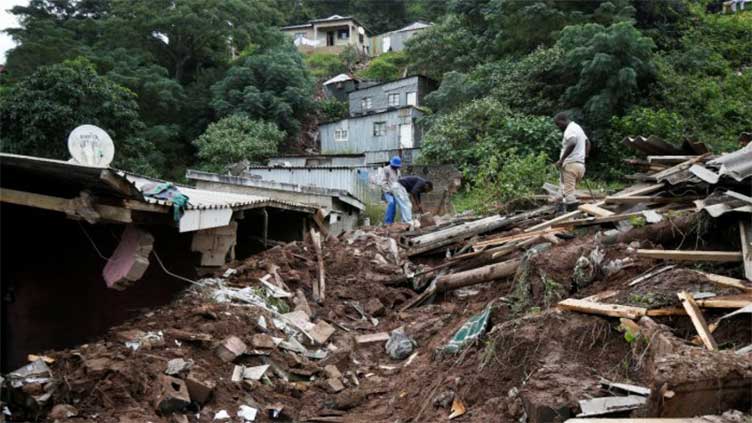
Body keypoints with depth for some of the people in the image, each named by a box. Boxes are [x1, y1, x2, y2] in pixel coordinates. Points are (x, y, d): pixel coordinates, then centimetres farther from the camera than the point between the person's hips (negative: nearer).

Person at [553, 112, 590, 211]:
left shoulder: (570, 130, -11)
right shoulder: (578, 127, 21)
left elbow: (572, 143, -32)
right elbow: (587, 143, 34)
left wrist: (561, 159, -27)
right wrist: (584, 156, 33)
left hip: (571, 165, -10)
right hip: (581, 165, 10)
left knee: (568, 194, -11)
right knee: (568, 193, 12)